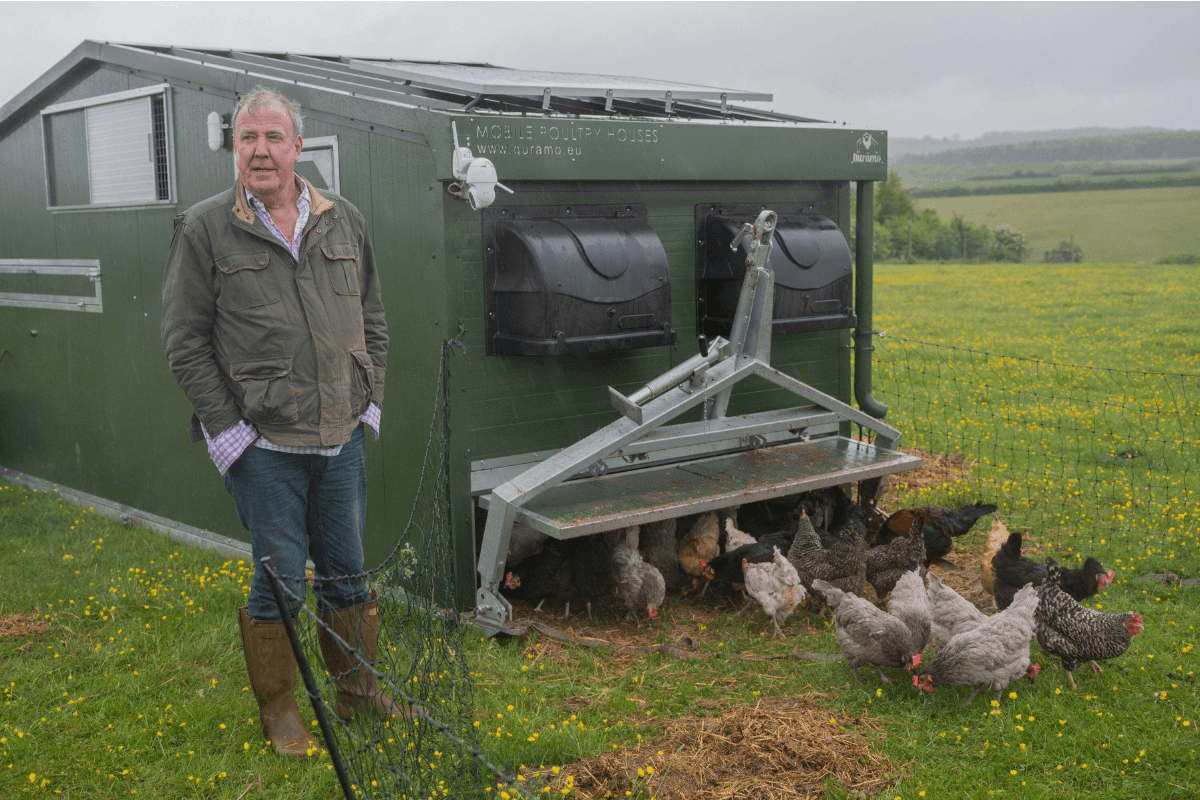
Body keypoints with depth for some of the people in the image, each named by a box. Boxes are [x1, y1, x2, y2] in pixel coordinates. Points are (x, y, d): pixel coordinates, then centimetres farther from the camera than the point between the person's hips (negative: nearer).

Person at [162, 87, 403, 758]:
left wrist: (369, 403, 7)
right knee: (280, 581, 3)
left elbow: (373, 322, 15)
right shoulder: (204, 230, -3)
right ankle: (279, 712, 22)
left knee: (348, 571, 14)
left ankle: (359, 691, 31)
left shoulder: (346, 223, 8)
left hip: (342, 437, 4)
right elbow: (186, 342, -2)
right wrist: (228, 429, -8)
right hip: (263, 445, -4)